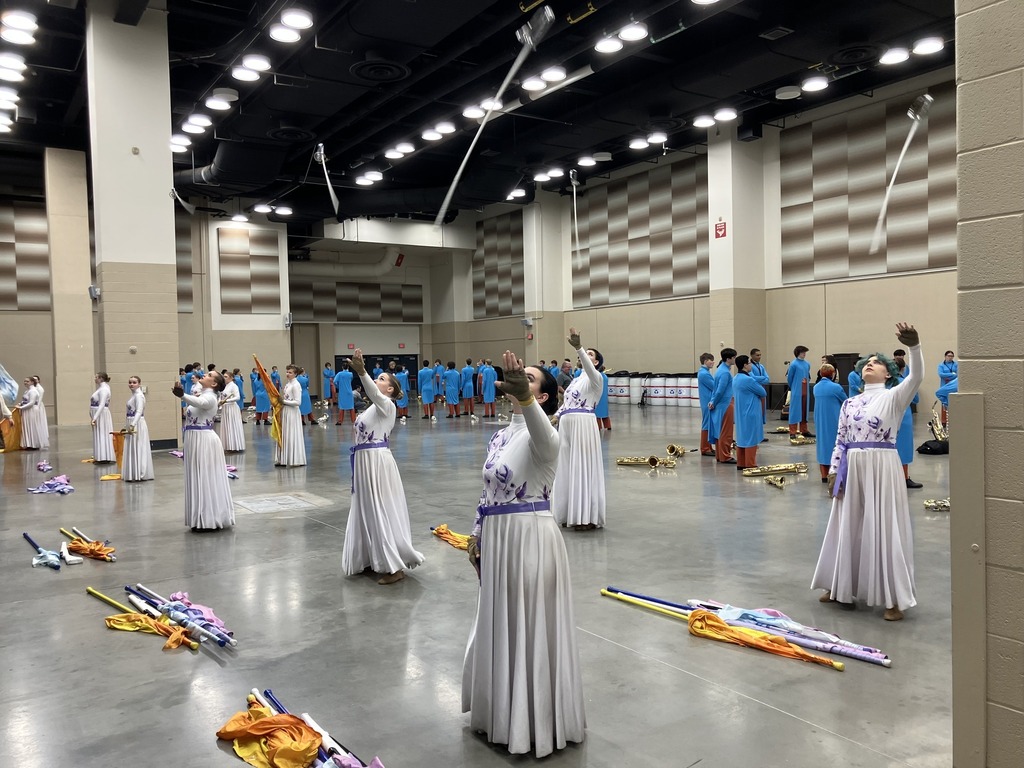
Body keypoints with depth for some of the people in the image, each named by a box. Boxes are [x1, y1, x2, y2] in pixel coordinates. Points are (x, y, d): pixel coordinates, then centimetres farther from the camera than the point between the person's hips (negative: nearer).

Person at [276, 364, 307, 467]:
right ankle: (284, 459, 18)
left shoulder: (296, 385, -14)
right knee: (284, 435, 11)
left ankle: (296, 460, 7)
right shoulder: (287, 384, 11)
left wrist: (284, 401, -15)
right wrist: (281, 400, 0)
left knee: (292, 435, -2)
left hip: (293, 413, -9)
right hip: (285, 412, 9)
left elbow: (298, 402, -19)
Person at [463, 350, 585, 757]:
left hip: (532, 538, -8)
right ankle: (505, 712, 42)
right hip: (497, 539, 8)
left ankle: (538, 721, 24)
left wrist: (524, 397, -60)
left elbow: (542, 432, -42)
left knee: (533, 629, 5)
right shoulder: (499, 437, 10)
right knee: (500, 627, 21)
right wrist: (477, 535, 15)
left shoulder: (542, 437, -16)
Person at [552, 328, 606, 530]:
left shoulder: (595, 378, -3)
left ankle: (587, 517, -2)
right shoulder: (576, 380, 22)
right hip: (566, 425, 8)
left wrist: (578, 348, -41)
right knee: (567, 468, 9)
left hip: (583, 425, -8)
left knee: (583, 468, -7)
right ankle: (571, 513, 18)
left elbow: (588, 368, -26)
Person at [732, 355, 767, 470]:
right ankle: (750, 466, 1)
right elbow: (763, 393, -10)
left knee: (742, 438, 13)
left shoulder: (736, 379, 9)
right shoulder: (748, 379, -20)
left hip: (741, 415, 9)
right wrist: (758, 391, 12)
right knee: (751, 440, -3)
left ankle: (741, 464, 17)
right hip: (750, 415, -9)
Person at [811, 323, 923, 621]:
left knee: (884, 530, -2)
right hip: (852, 469, 5)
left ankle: (894, 599, 7)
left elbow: (916, 377, -21)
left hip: (882, 468, -5)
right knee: (848, 529, 14)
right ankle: (841, 587, 29)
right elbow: (840, 439, 12)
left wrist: (914, 346, -38)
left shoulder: (893, 397, -2)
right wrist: (834, 472, 6)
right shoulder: (849, 403, 12)